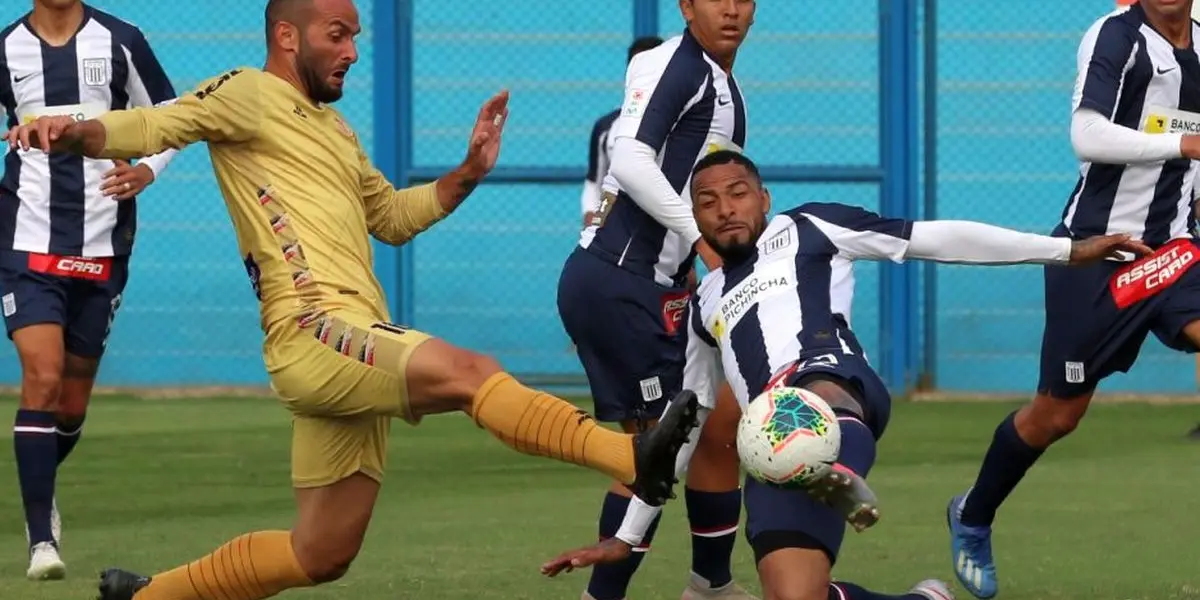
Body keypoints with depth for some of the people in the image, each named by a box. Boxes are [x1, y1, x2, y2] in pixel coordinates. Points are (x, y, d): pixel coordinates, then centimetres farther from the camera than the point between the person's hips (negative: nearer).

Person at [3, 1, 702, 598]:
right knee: (469, 372, -28)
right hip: (314, 333, -9)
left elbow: (394, 217, 37)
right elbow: (156, 125, -11)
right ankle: (632, 456, -44)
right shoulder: (249, 95, 2)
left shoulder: (335, 130, 27)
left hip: (355, 355, 9)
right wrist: (76, 132, -31)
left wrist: (468, 174, 22)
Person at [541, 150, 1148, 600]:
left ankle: (840, 477, -77)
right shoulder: (706, 305, 35)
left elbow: (936, 239, 18)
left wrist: (1067, 250, 12)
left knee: (815, 392, -44)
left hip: (835, 383, -4)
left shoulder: (807, 230, 23)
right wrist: (626, 538, 38)